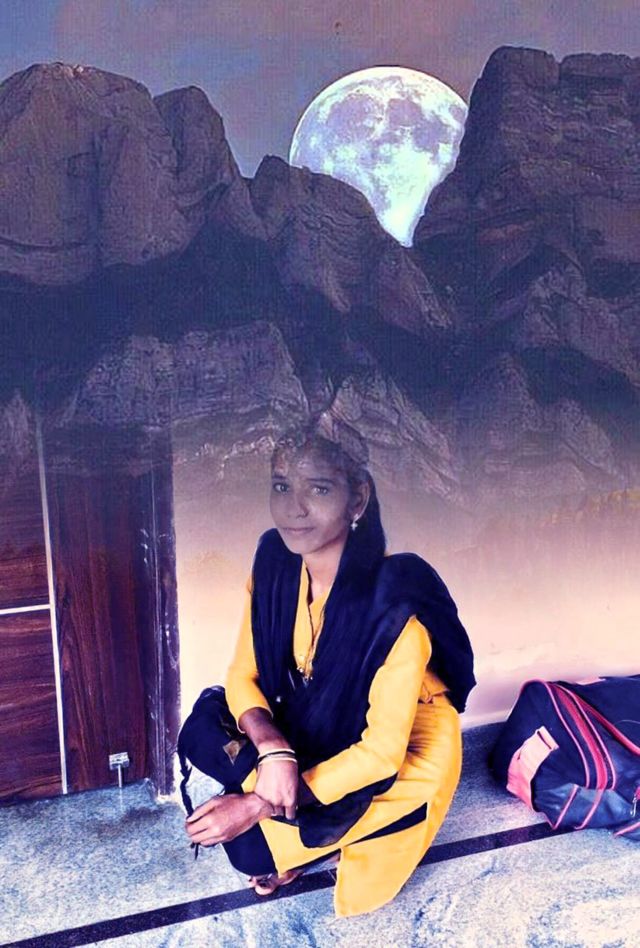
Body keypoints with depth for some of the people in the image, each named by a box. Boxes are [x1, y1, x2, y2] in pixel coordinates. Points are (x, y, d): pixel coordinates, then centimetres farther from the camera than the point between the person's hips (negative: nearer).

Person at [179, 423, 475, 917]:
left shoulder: (393, 600, -33)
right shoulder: (273, 560, -16)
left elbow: (382, 750, -28)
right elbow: (244, 674, -8)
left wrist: (260, 805, -27)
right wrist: (272, 747, -29)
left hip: (403, 754, -5)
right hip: (317, 729, 6)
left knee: (251, 848, -18)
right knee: (203, 730, -16)